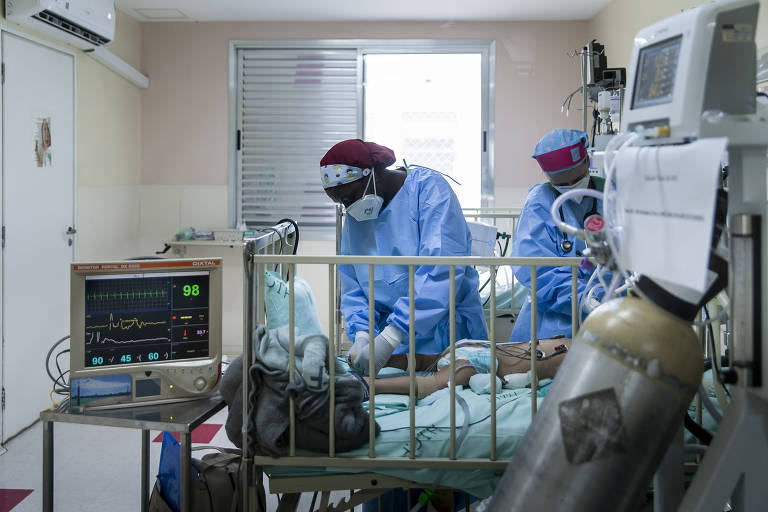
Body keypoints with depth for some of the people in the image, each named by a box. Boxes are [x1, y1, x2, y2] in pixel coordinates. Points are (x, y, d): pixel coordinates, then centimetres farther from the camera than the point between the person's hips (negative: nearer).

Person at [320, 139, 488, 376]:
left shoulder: (428, 188, -14)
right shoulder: (355, 216, 7)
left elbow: (442, 271, -25)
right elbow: (352, 288, 9)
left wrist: (391, 337, -30)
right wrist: (361, 334, -11)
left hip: (446, 330, -5)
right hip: (390, 332, 5)